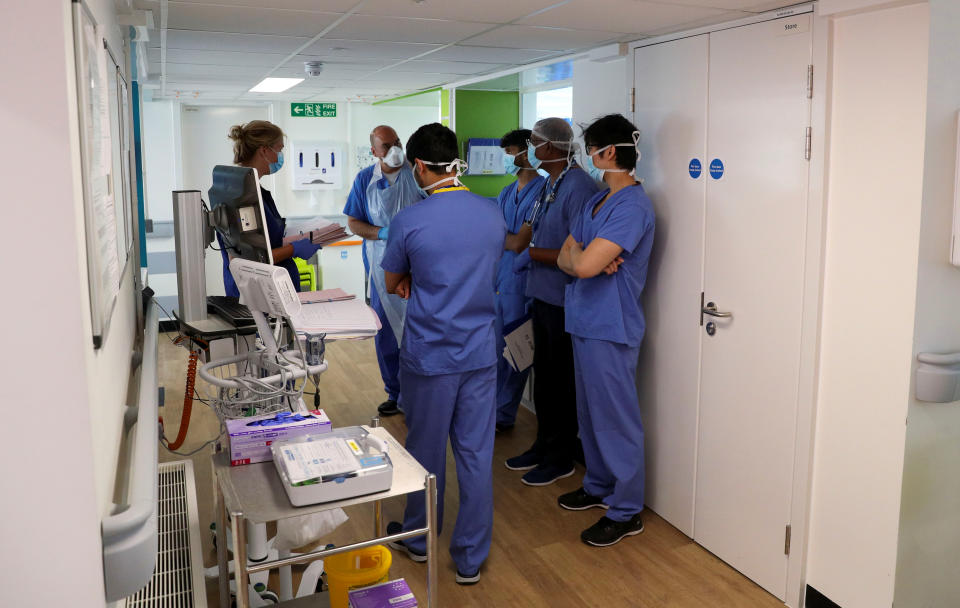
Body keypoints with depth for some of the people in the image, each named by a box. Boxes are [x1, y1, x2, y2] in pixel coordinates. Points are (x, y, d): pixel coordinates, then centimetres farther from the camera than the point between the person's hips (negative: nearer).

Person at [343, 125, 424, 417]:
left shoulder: (417, 174, -1)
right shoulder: (365, 179, 4)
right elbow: (354, 223, 5)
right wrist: (385, 233, -12)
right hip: (381, 265, 2)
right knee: (385, 331, 7)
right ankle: (394, 392, 21)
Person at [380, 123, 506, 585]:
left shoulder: (410, 221, -13)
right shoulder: (493, 214, 0)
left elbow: (392, 284, 1)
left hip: (430, 356, -3)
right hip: (480, 352, 3)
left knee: (426, 451, 14)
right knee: (476, 454, 8)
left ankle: (419, 541, 35)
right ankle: (471, 559, 18)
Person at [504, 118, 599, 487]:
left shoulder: (577, 187, -20)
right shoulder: (550, 184, 10)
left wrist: (532, 254, -16)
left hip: (564, 301, -9)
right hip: (543, 296, 9)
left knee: (561, 382, 5)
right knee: (543, 375, 19)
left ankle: (560, 459, 21)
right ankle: (544, 447, 35)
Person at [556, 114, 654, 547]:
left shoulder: (632, 206, -19)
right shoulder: (596, 203, 13)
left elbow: (585, 264, -26)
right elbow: (566, 257, 9)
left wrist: (587, 258, -4)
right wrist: (592, 260, -11)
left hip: (611, 329, -9)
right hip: (585, 323, 10)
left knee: (615, 418, 0)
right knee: (590, 412, 20)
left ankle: (626, 511, 13)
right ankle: (599, 486, 37)